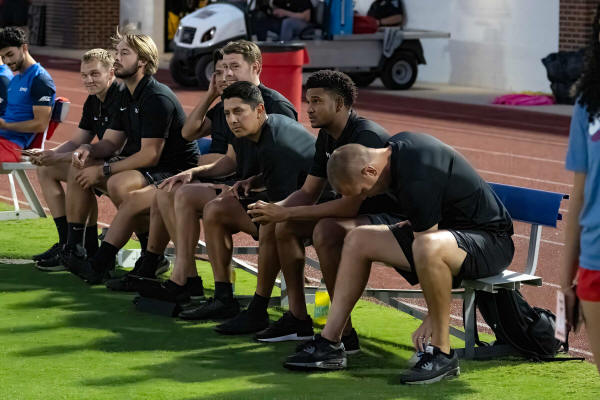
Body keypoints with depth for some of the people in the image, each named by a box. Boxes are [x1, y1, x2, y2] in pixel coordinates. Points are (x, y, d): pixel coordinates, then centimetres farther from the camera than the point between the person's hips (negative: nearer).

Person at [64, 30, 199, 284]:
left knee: (118, 184, -35)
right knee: (78, 169, 1)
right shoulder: (127, 96, 11)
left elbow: (150, 155, -23)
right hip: (141, 167, 10)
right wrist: (89, 150, -11)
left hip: (174, 172, -10)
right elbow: (111, 142, 13)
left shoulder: (157, 98, -19)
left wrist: (103, 170, -21)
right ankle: (73, 248, 1)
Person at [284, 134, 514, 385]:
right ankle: (329, 343, 5)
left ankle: (442, 353, -27)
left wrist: (431, 318, -20)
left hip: (491, 240, -10)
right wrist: (415, 223, 15)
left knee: (429, 247, -43)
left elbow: (428, 249, -25)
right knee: (358, 239, 7)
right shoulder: (396, 146, -1)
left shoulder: (417, 182, -29)